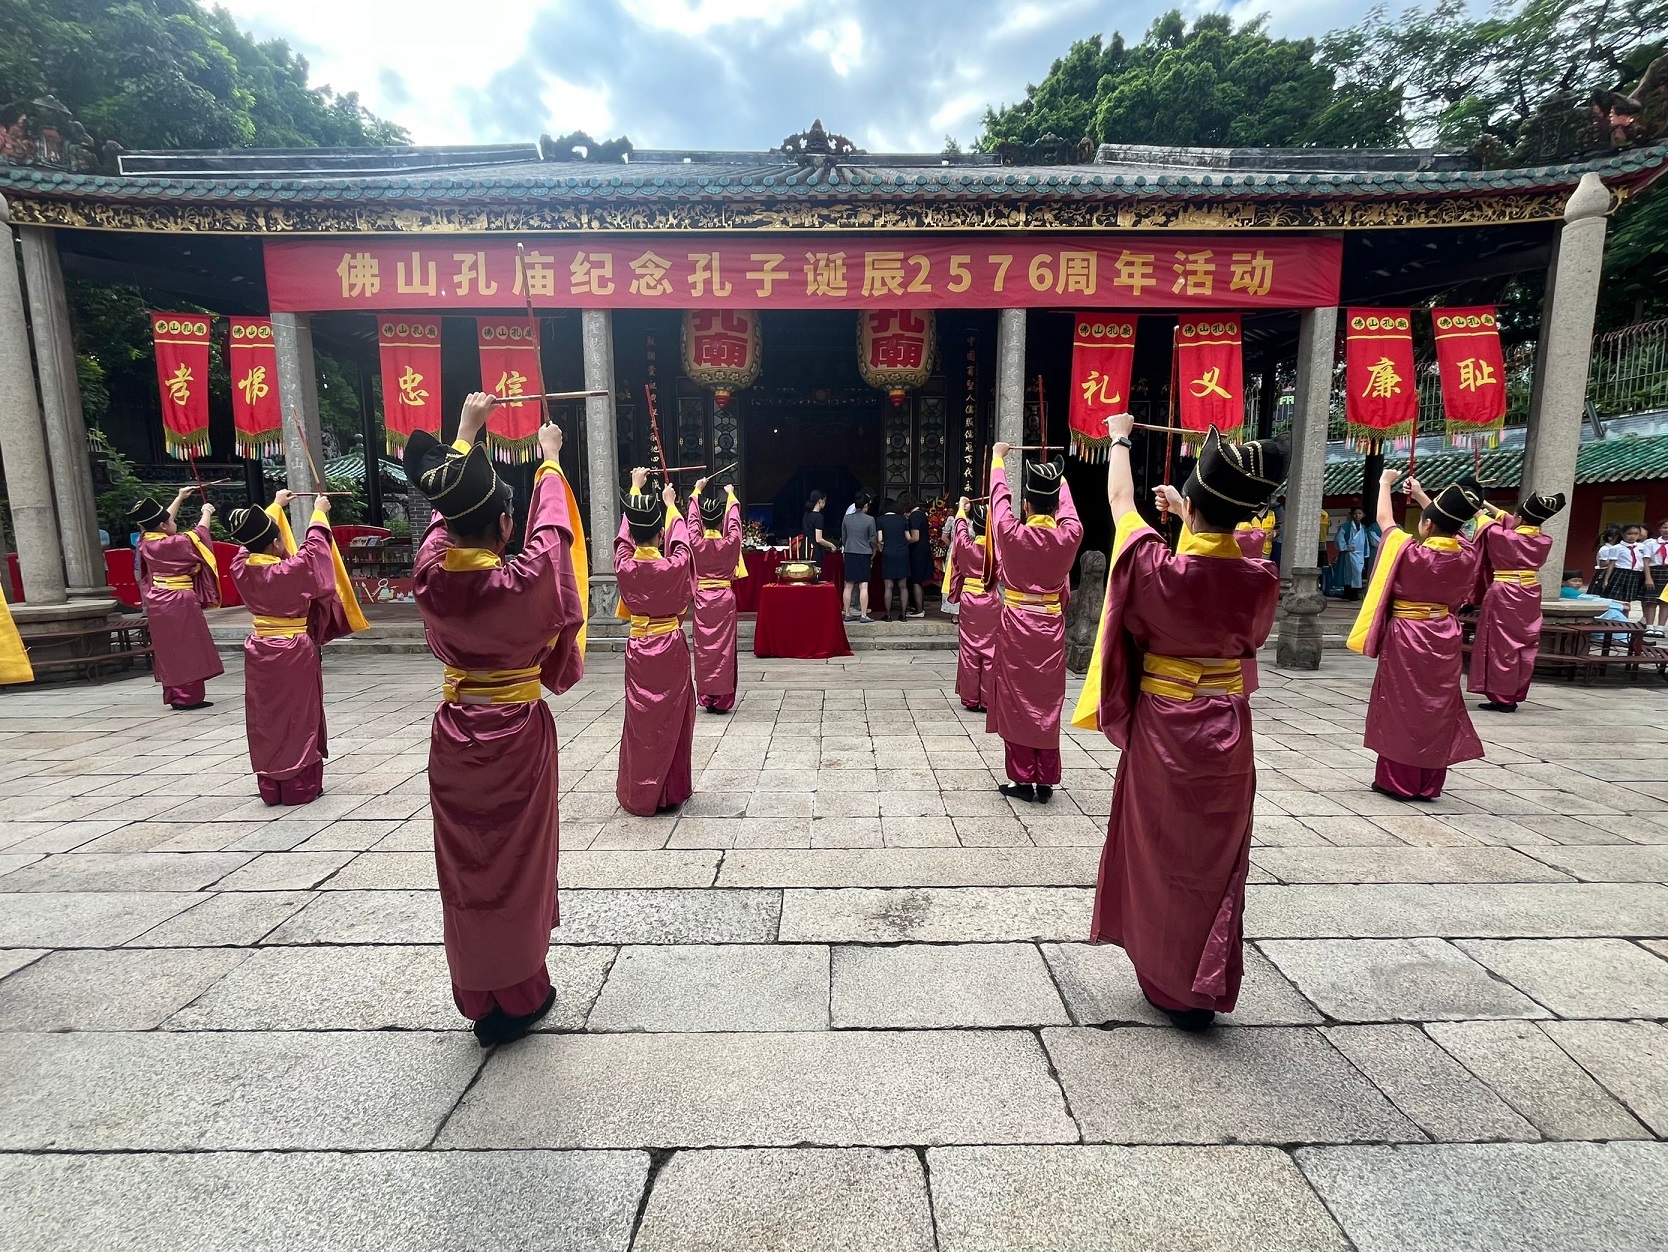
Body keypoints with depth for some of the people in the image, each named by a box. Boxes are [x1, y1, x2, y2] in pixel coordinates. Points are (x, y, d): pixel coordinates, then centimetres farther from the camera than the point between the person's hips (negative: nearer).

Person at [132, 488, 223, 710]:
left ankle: (173, 695, 17)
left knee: (168, 649, 11)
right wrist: (207, 512, 20)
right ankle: (191, 696, -1)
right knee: (188, 648, -2)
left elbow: (160, 520, 20)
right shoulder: (177, 543, -15)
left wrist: (179, 498, 31)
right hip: (180, 602, -7)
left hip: (156, 603, 7)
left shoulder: (145, 543, 4)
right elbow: (199, 533, 3)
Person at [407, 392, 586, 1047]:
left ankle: (477, 997, 31)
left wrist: (466, 431, 23)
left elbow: (447, 512, 9)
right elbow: (552, 528, -3)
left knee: (465, 866, 15)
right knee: (517, 862, 10)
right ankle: (519, 995, 25)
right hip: (517, 736, -4)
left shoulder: (429, 574, -9)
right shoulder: (520, 582, -21)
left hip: (454, 735, 5)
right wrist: (549, 459, 15)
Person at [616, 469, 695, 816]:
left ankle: (638, 794, 17)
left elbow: (625, 532, 9)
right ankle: (671, 791, 17)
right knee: (671, 719, 8)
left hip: (638, 648, 2)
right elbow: (681, 540, 6)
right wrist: (670, 505, 24)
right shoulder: (674, 566, -14)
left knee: (640, 720, 9)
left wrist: (635, 489, 23)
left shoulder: (624, 566, -9)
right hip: (671, 647, -2)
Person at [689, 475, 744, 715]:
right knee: (724, 647, 2)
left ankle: (706, 697, 10)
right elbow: (735, 523, 8)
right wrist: (731, 497, 23)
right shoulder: (730, 543, -8)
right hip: (725, 597, -1)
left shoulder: (696, 543, -6)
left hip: (702, 598, 1)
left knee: (704, 648, 6)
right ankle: (723, 698, 4)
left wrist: (696, 492, 22)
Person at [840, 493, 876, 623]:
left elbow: (843, 538, 10)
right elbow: (872, 539, -3)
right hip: (864, 554, -4)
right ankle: (864, 616, -3)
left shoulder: (846, 518, 1)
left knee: (848, 586, 8)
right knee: (863, 586, -3)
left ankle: (847, 614, 12)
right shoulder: (869, 520, -10)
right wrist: (873, 552, 15)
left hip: (849, 554, 4)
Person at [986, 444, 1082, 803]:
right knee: (1047, 703, 9)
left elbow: (999, 496, 4)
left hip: (1016, 625, -3)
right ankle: (1046, 781, 16)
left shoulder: (1012, 532, -13)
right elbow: (1068, 510, 16)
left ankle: (1023, 779, 9)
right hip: (1051, 627, 3)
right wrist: (1058, 477, 35)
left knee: (1017, 702, 5)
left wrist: (998, 458, 21)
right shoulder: (1070, 535, -6)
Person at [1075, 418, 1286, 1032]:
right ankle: (1206, 987, 28)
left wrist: (1120, 438, 17)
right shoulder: (1260, 579, -10)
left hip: (1161, 728, -3)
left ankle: (1169, 984, 28)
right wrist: (1191, 519, 26)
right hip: (1228, 730, 3)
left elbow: (1119, 499, -1)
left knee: (1162, 854, 13)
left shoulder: (1157, 566, -18)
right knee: (1217, 860, 15)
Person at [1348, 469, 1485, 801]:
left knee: (1401, 708, 4)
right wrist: (1421, 496, 27)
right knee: (1436, 710, 10)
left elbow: (1384, 519, -2)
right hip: (1444, 639, 5)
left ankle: (1397, 781, 9)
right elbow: (1448, 526, 17)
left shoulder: (1410, 551, -16)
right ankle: (1428, 783, 17)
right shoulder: (1466, 555, -3)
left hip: (1406, 639, -5)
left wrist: (1385, 483, 15)